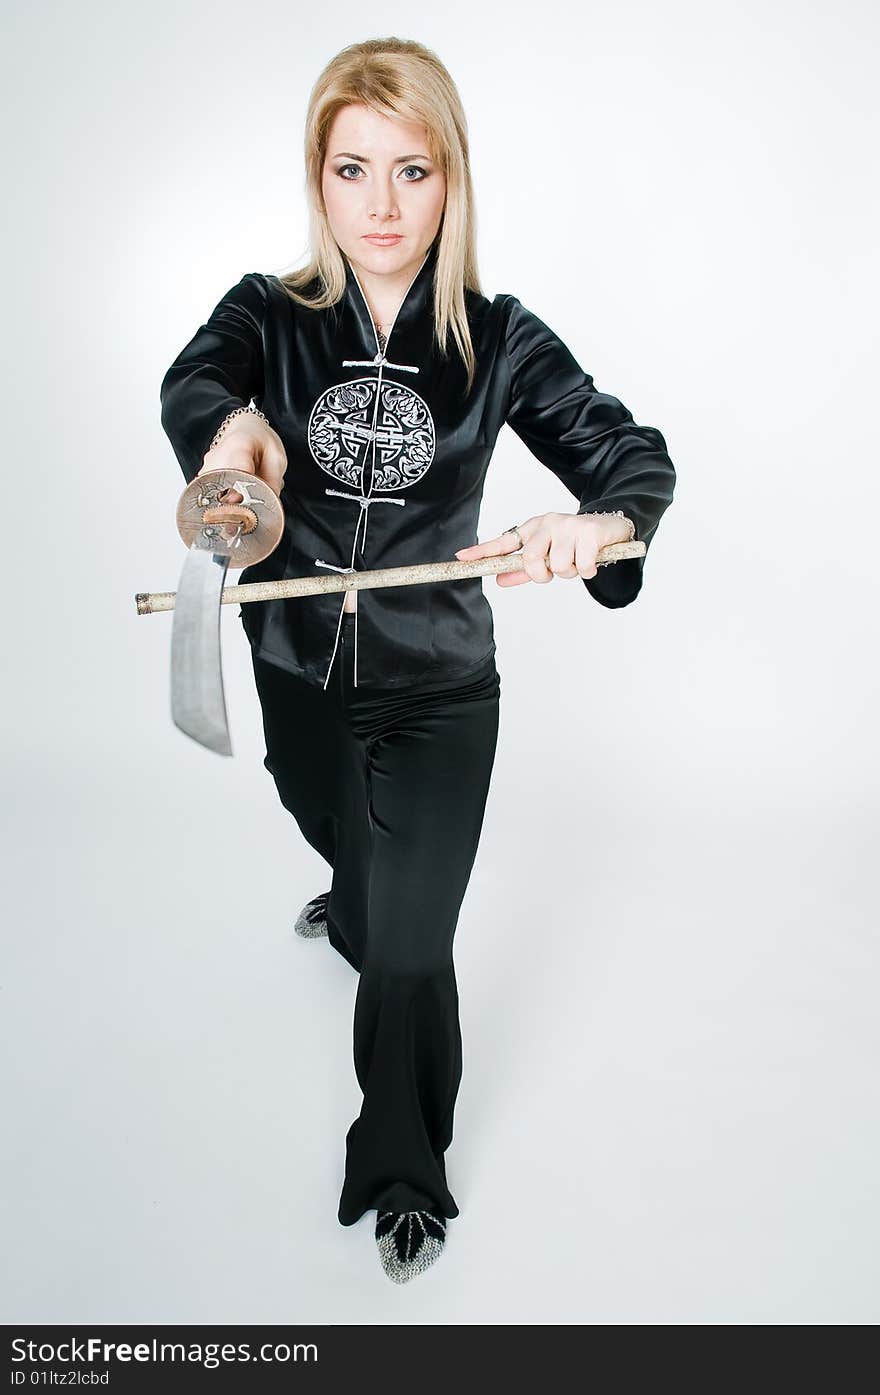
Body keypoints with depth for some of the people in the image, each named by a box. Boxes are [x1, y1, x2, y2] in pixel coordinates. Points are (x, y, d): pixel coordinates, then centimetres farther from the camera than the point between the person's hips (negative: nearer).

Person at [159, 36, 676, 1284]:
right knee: (342, 843, 31)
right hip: (299, 678, 3)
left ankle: (406, 1172, 29)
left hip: (439, 691, -2)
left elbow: (634, 454, -16)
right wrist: (235, 427, -54)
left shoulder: (498, 341, -9)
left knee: (409, 950, 1)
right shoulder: (270, 316, -7)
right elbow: (192, 382, -29)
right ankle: (351, 909, 70)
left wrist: (598, 522, -41)